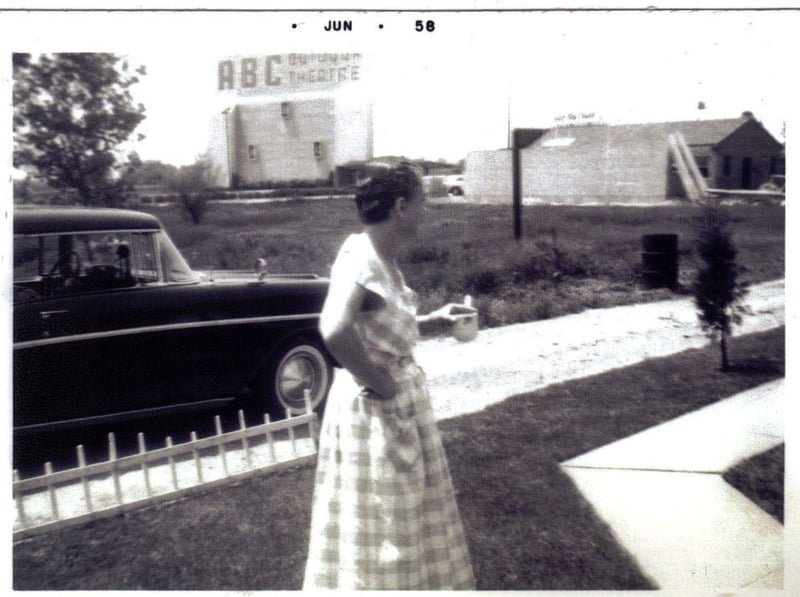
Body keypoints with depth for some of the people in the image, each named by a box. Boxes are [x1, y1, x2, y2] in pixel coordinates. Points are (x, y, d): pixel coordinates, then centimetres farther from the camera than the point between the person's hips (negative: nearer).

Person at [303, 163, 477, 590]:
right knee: (378, 523, 8)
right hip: (376, 410, -9)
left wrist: (434, 320, 12)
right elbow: (335, 330, -39)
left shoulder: (383, 258, 5)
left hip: (401, 401, 9)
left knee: (406, 516, 24)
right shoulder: (361, 258, -23)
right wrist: (380, 384, -26)